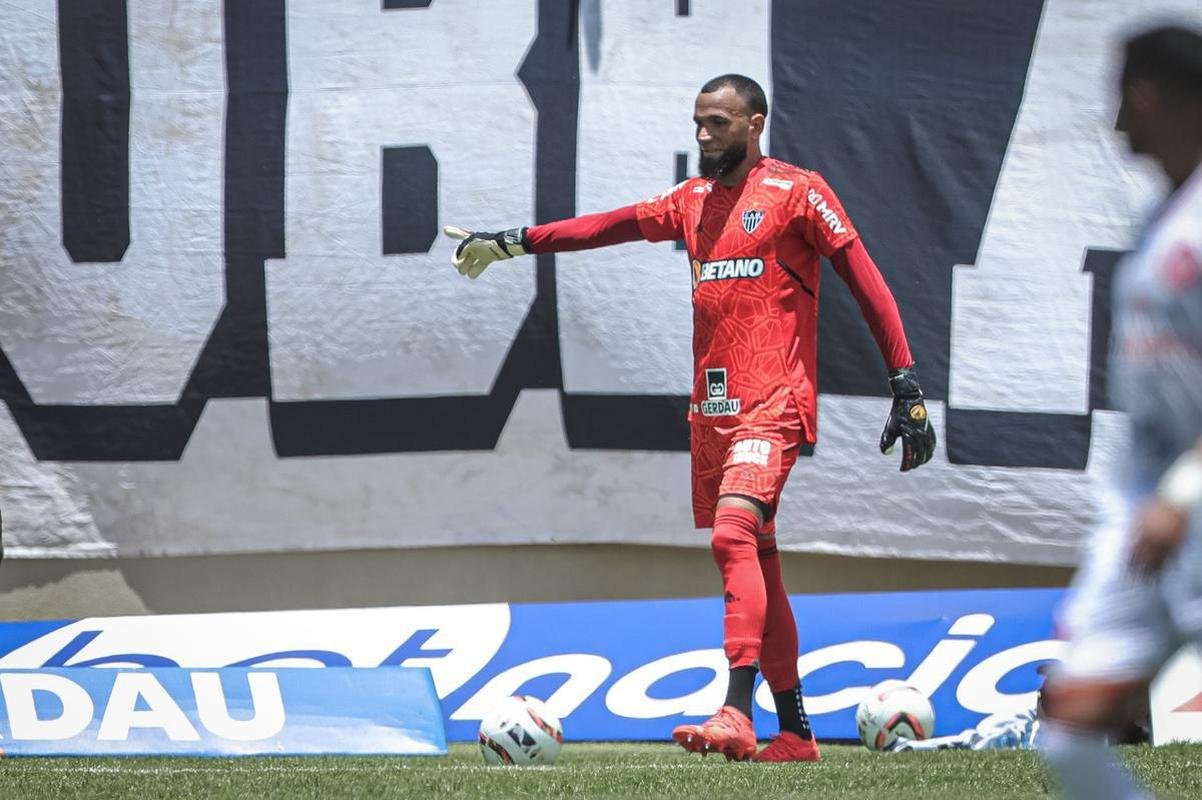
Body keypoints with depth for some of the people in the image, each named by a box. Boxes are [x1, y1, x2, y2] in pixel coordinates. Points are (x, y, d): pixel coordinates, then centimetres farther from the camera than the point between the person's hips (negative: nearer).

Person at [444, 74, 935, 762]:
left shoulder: (797, 191, -2)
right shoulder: (695, 200, 18)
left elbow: (866, 281, -5)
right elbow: (613, 226, 19)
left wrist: (907, 385, -10)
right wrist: (514, 242, 11)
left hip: (772, 402, -8)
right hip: (712, 408, 8)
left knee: (735, 532, -25)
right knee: (757, 564, 8)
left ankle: (737, 716, -34)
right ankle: (796, 732, 13)